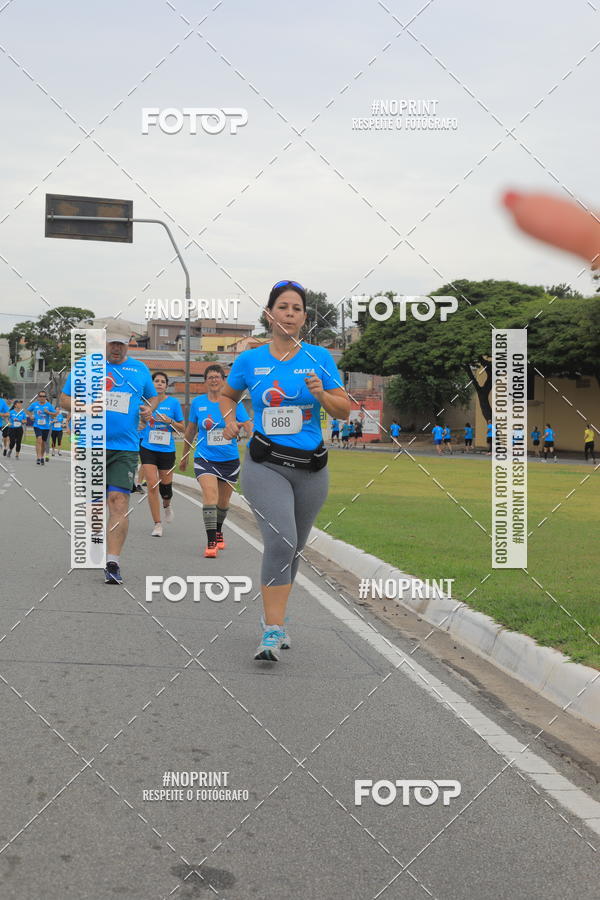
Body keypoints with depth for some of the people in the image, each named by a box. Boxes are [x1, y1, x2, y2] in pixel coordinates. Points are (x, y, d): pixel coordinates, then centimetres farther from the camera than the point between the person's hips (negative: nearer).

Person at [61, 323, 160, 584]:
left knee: (119, 500, -15)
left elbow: (153, 396, 26)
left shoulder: (139, 369, 12)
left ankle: (112, 562, -18)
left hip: (125, 448, 0)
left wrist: (149, 409, 3)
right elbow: (64, 399, 9)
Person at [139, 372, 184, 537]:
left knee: (165, 485, 8)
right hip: (148, 449, -1)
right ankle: (157, 524, -1)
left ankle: (167, 505, 45)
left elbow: (182, 428, 5)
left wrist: (170, 421, -12)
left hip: (167, 449, 1)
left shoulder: (173, 402, 1)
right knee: (152, 485, -10)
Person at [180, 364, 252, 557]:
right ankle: (211, 542, -21)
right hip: (204, 459, -1)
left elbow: (249, 427, -7)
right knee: (209, 496, -21)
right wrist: (185, 456, 21)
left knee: (223, 502, 15)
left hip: (230, 459, 1)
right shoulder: (197, 402, 2)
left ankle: (218, 532, 43)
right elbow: (190, 431, 14)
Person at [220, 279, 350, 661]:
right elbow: (228, 395, 21)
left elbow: (344, 411, 2)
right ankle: (273, 630, -18)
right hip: (265, 465, -2)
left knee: (294, 547, 13)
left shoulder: (319, 357, 2)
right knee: (281, 540, -22)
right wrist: (229, 419, 2)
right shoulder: (249, 360, 3)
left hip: (311, 467, 2)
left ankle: (275, 618, 35)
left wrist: (321, 394, -17)